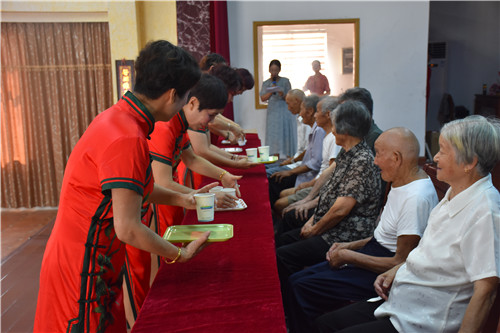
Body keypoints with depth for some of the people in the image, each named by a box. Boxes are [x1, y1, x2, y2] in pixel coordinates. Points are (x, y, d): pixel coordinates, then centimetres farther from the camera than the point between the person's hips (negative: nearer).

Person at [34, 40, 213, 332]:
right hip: (83, 269, -9)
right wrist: (180, 255, -12)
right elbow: (128, 229, -25)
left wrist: (181, 198, 14)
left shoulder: (120, 118, 3)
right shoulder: (128, 139, -28)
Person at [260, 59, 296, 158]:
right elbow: (263, 98, 3)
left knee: (285, 134, -4)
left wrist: (281, 93, -19)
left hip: (284, 110, -2)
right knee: (273, 135, -1)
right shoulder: (266, 83, 10)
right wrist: (271, 92, -12)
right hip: (272, 112, 2)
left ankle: (286, 156, 0)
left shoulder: (285, 81, 3)